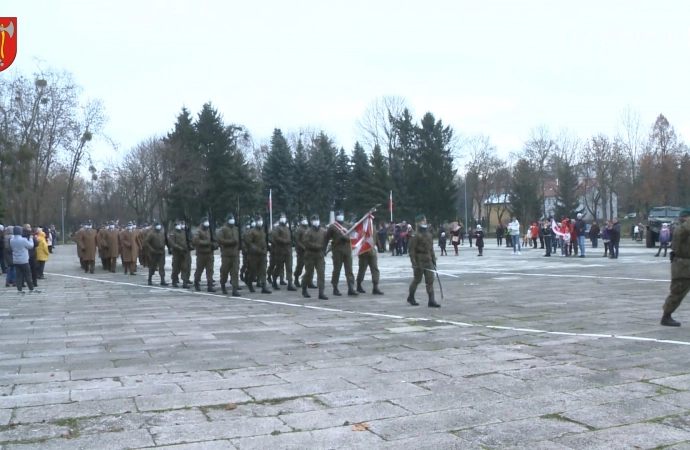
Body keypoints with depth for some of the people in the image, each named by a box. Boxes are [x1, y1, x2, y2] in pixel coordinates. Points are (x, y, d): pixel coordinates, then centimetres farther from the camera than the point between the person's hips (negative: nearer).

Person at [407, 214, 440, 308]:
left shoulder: (429, 234, 12)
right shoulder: (415, 235, -11)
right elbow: (412, 250, -14)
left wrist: (434, 260, 14)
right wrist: (414, 262, -20)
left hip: (428, 261, 6)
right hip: (419, 261, -6)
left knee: (430, 280, 0)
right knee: (417, 280, 6)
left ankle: (431, 301, 0)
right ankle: (411, 297, 26)